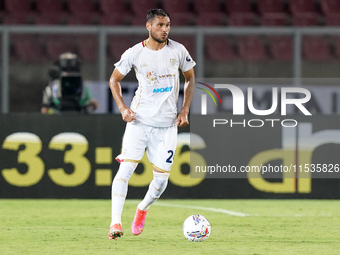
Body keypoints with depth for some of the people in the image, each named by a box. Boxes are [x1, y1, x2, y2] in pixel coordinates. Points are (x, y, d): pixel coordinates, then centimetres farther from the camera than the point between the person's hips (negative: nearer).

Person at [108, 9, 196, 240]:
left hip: (167, 125, 2)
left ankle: (143, 209, 31)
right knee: (126, 168, -16)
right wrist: (122, 108, -5)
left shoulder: (178, 51, 0)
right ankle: (115, 222, -15)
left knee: (162, 177, 1)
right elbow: (114, 79, 9)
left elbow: (190, 78, 15)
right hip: (139, 120, -2)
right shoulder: (135, 53, -4)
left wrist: (185, 110, 5)